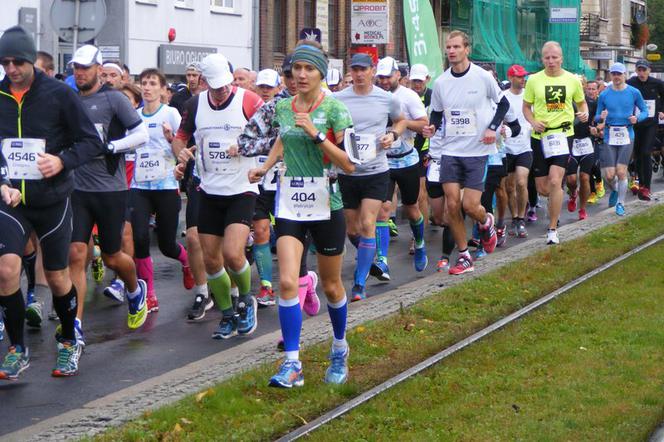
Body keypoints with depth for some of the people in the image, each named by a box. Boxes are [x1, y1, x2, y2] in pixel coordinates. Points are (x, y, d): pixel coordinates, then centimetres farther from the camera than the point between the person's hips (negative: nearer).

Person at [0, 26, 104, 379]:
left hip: (52, 201, -2)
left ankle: (68, 343, 33)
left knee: (57, 276, 9)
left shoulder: (59, 94, -8)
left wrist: (63, 161, -22)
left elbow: (93, 142, -5)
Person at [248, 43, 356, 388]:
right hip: (289, 206, 3)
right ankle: (292, 363, -11)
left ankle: (339, 350, 35)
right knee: (287, 282, -14)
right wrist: (265, 166, 9)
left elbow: (349, 164, -13)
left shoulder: (334, 108, -8)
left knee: (331, 286, 11)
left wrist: (316, 134, -22)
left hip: (326, 207, -3)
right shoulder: (283, 107, 5)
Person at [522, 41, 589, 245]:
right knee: (542, 188, 5)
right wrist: (533, 122, -11)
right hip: (540, 137, 2)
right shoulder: (534, 80, 0)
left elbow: (581, 102, 15)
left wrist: (584, 113, -8)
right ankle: (557, 201, 43)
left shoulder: (572, 80, 2)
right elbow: (526, 107, 8)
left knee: (555, 182, -16)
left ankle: (553, 229, -5)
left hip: (563, 134, -2)